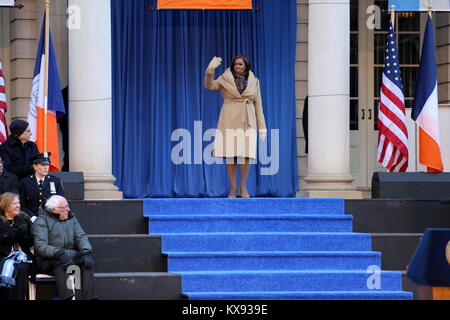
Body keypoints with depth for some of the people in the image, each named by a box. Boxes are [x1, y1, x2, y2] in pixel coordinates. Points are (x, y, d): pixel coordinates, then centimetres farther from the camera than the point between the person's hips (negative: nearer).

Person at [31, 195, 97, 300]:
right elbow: (40, 245, -16)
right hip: (47, 260, -5)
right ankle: (66, 297, -44)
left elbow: (81, 237, 5)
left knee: (88, 260, -22)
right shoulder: (42, 221, -2)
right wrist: (58, 253, -34)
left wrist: (86, 252, -17)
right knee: (60, 261, -36)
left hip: (72, 255, 5)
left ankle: (89, 297, -29)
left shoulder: (71, 218, 17)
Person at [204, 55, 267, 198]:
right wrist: (211, 69, -21)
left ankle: (243, 186, 5)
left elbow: (258, 105, 12)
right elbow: (209, 85, -6)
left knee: (246, 154, -9)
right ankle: (233, 188, 5)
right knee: (230, 154, -3)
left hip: (247, 122, 1)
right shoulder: (225, 79, 8)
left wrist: (262, 127, 8)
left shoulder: (254, 81, 12)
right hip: (230, 121, -1)